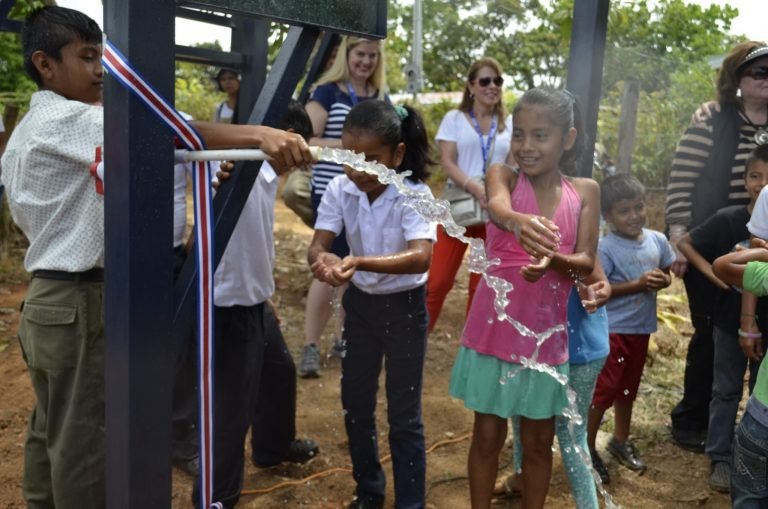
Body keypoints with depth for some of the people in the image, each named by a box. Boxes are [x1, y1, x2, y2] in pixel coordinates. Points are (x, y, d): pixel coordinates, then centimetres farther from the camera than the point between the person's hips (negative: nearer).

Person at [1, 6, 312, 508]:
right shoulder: (67, 119, -15)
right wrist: (258, 134, -44)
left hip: (49, 297, 10)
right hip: (78, 302, -10)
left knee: (50, 432, 18)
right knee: (82, 442, 0)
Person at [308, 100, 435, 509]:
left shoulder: (414, 194, -24)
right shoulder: (340, 189, -12)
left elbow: (422, 257, -38)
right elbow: (317, 245, -18)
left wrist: (358, 262, -52)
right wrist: (324, 259, -43)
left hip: (404, 306, -4)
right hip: (359, 303, 5)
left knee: (404, 415, 3)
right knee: (355, 404, 15)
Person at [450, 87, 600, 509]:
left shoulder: (585, 191, 1)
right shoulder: (503, 176, -6)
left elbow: (586, 264, -4)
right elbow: (497, 206, -30)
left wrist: (553, 259, -27)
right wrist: (518, 221, -54)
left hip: (546, 332, 2)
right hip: (495, 328, -2)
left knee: (538, 440, 14)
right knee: (488, 434, 10)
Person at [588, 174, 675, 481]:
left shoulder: (657, 240, 0)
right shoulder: (605, 248, -18)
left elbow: (667, 273, 12)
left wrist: (662, 280, -11)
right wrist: (639, 284, -25)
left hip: (641, 328, 6)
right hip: (612, 329, -6)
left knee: (628, 388, 20)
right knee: (604, 389, -1)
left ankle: (621, 441, 38)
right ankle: (587, 447, 15)